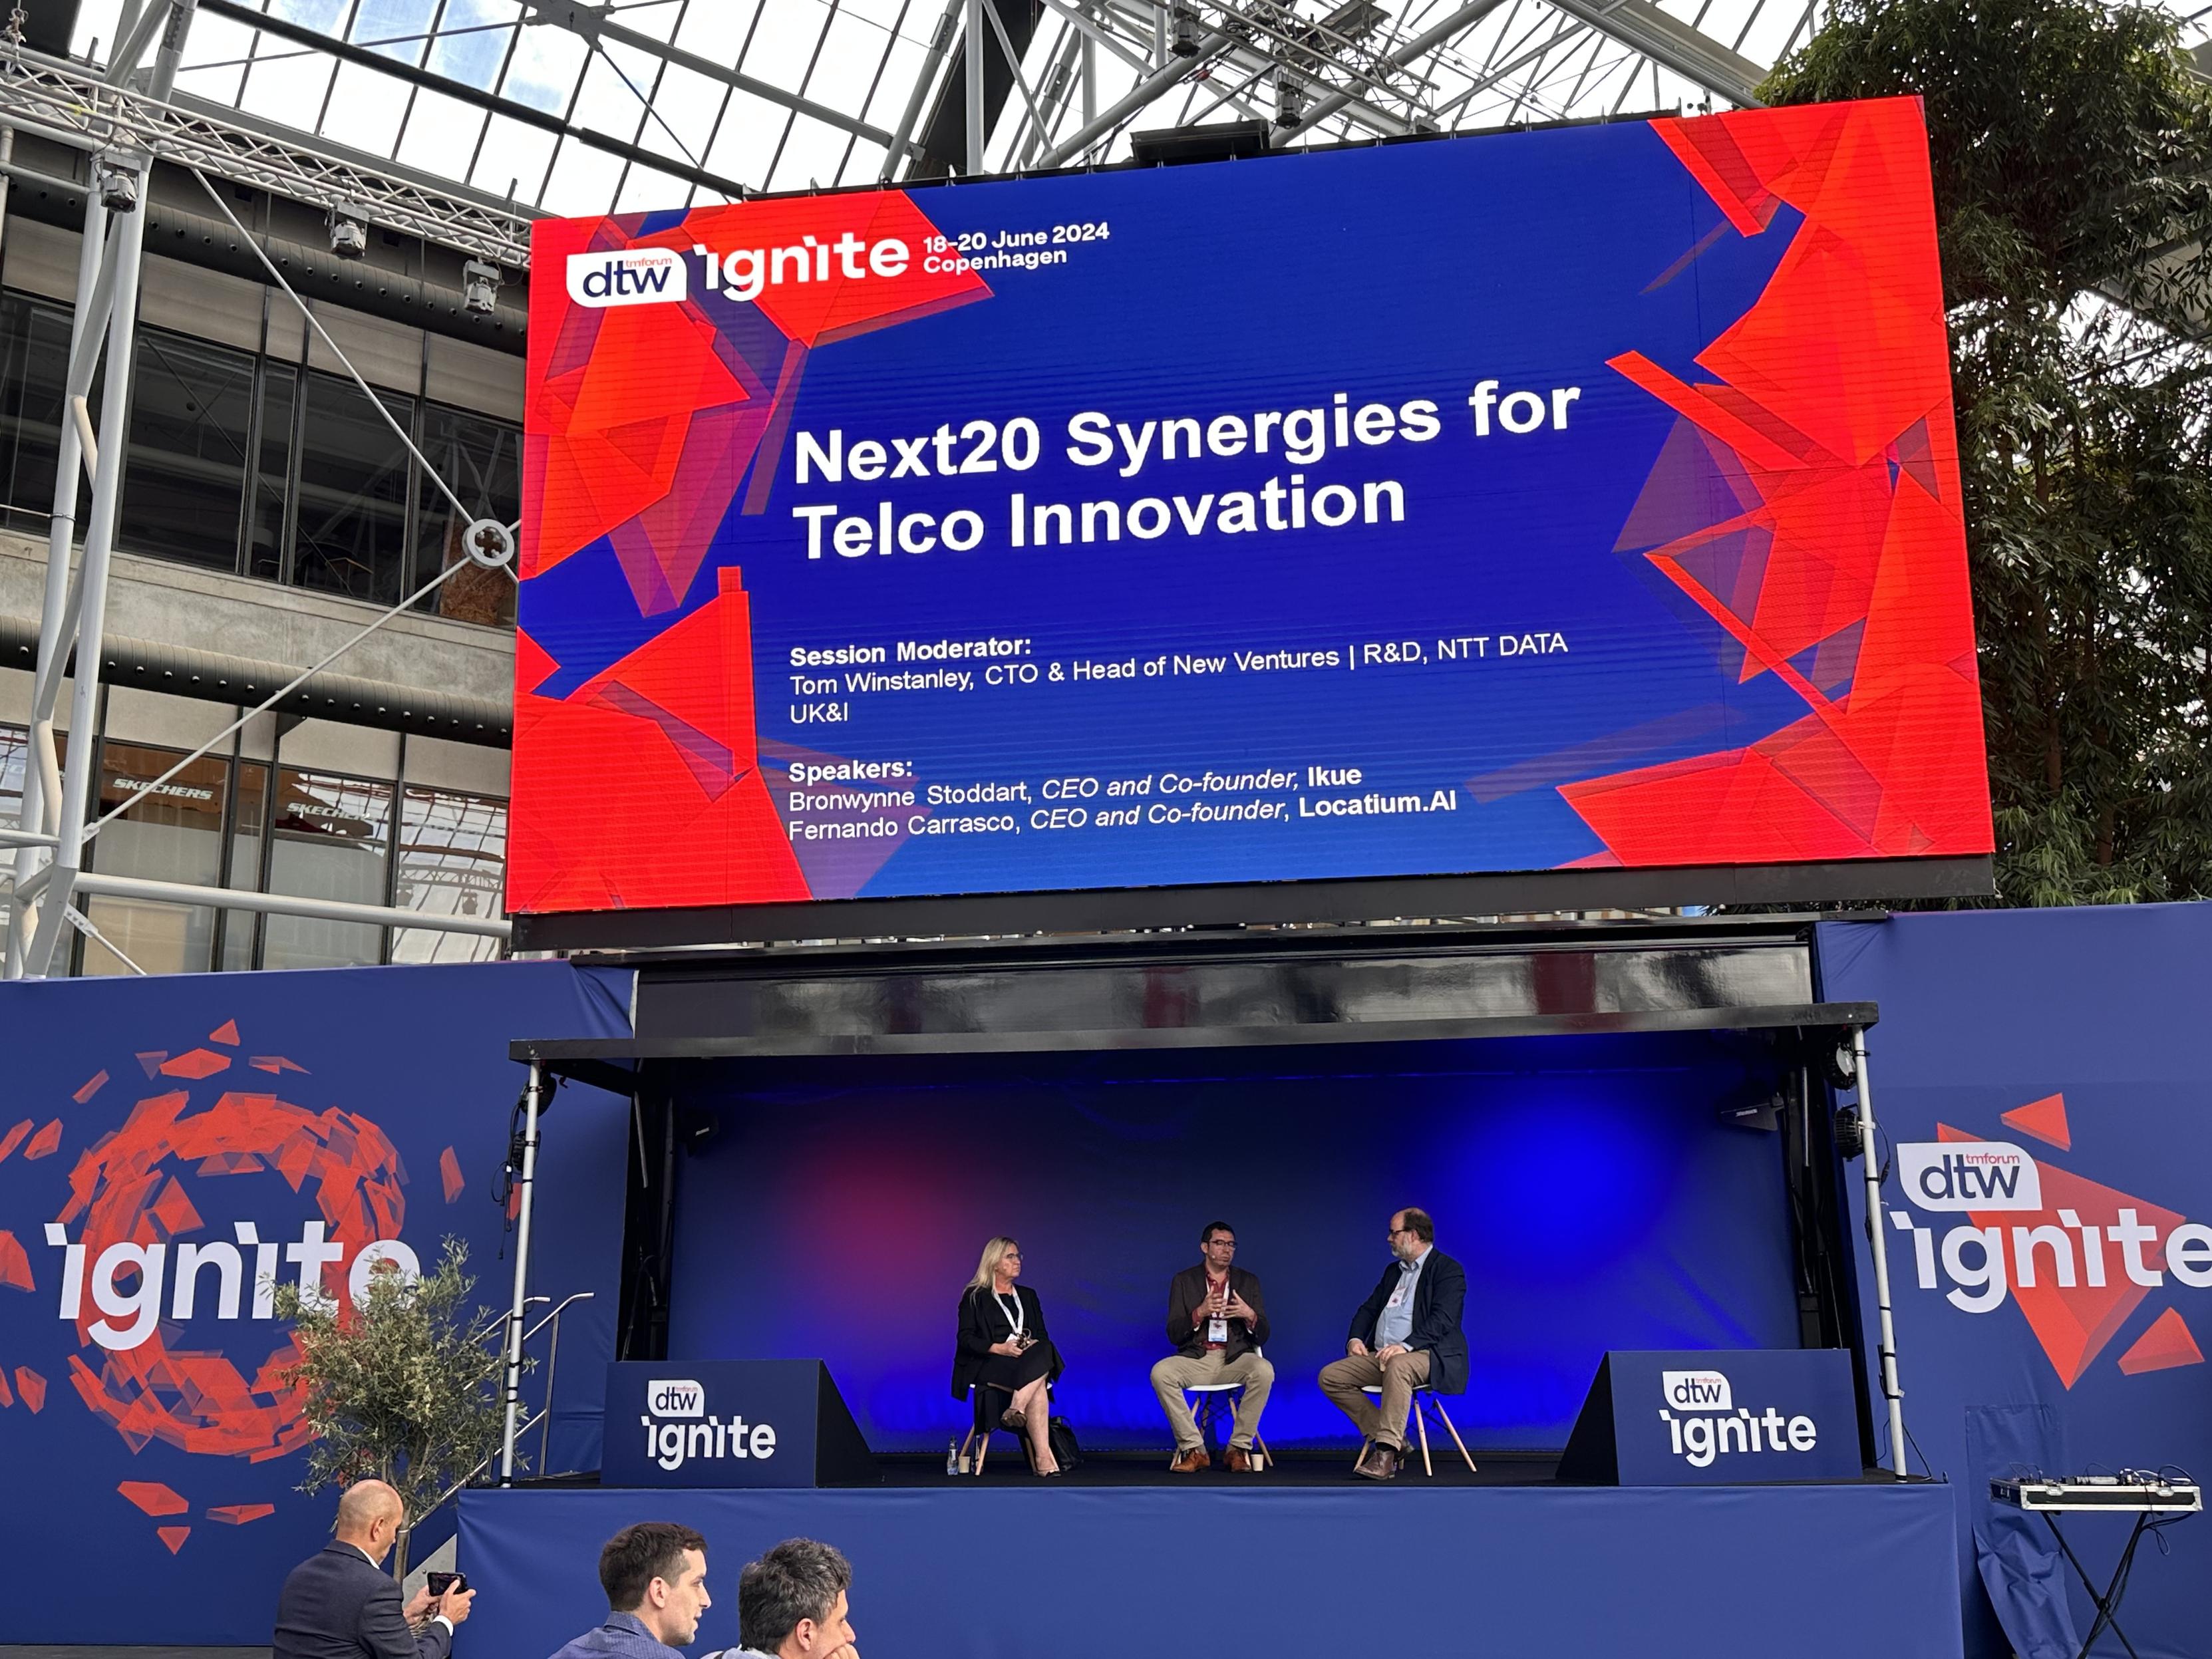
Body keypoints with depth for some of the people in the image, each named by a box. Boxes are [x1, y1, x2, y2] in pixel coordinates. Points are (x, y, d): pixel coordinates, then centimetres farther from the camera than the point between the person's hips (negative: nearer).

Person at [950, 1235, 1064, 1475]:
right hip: (987, 1365, -4)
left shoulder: (1028, 1296, 23)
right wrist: (999, 1348, -17)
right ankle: (1043, 1459, -37)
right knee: (1037, 1388, -34)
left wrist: (1033, 1346, -8)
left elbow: (1042, 1336, 17)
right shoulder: (975, 1296, 8)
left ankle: (1017, 1409, -45)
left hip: (1029, 1363, 4)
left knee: (1044, 1351, -35)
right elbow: (966, 1339, -2)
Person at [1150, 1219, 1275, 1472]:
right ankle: (1194, 1450, -20)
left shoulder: (1248, 1281, 12)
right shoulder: (1184, 1281, 8)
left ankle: (1239, 1448, -18)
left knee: (1264, 1371, -32)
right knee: (1160, 1372, -30)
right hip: (1196, 1360, 0)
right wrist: (1199, 1313, -17)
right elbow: (1173, 1335, 1)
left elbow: (1262, 1337, 8)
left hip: (1235, 1360, 0)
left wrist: (1250, 1315, -14)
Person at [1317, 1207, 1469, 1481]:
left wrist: (1406, 1346, -29)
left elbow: (1443, 1320, -16)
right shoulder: (1394, 1271, 22)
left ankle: (1386, 1454, -40)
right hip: (1379, 1356, 8)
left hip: (1425, 1355, -8)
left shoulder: (1448, 1270, -3)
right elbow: (1369, 1308, 22)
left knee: (1397, 1366, -41)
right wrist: (1355, 1338, 1)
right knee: (1330, 1376, -11)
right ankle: (1389, 1437, -7)